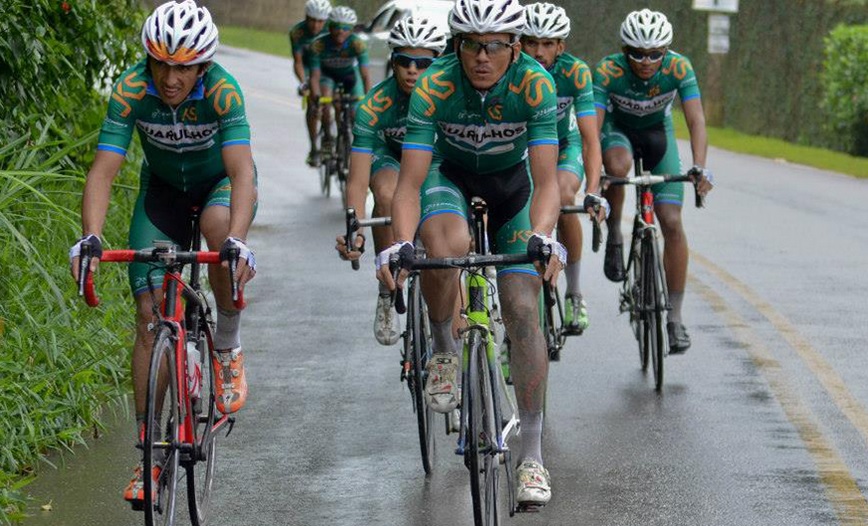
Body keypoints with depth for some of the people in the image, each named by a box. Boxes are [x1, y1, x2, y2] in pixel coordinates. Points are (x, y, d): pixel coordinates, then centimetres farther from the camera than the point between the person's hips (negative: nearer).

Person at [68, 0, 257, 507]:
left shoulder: (221, 90, -33)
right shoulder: (131, 91, -28)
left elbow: (241, 171, -42)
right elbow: (104, 170, -32)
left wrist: (237, 241, -59)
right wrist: (91, 239, -48)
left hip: (221, 181, -2)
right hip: (164, 186, 2)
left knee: (218, 224, -38)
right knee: (150, 313, -8)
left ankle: (228, 345, -13)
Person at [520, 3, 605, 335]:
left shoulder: (575, 73, -25)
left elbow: (590, 137, -29)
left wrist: (593, 190, -42)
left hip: (564, 148, -1)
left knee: (563, 198, -30)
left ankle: (574, 293, -15)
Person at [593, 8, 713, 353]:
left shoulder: (678, 68, -27)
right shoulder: (608, 71, -31)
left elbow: (696, 120, -34)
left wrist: (699, 168, -49)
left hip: (658, 132, 1)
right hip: (617, 129, -1)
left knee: (672, 223, -11)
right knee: (617, 166, -39)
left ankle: (675, 317, -3)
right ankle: (614, 234, -11)